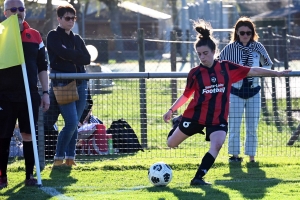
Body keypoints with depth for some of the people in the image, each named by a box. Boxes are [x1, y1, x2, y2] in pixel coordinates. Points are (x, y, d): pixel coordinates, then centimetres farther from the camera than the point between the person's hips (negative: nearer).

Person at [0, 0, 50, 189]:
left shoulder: (35, 36, 7)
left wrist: (45, 92, 7)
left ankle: (30, 175, 10)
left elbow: (42, 66, 11)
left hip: (30, 95, 2)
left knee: (28, 135, 4)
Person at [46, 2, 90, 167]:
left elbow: (87, 59, 5)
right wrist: (77, 56, -4)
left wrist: (71, 56, -8)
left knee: (74, 124, 6)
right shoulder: (53, 36, 0)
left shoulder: (77, 39, 17)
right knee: (71, 122, -16)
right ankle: (58, 158, -4)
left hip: (80, 84, 6)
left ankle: (70, 158, 14)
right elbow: (62, 52, -18)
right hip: (62, 84, -6)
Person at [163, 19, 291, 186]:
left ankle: (198, 178, -17)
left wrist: (277, 73, 2)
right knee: (172, 144, 11)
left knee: (216, 145, -25)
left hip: (218, 118, 0)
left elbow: (253, 71, 2)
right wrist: (171, 110, -4)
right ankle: (178, 123, 46)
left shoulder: (226, 68, -2)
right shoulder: (195, 73, -4)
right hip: (196, 115, 0)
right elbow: (186, 95, 6)